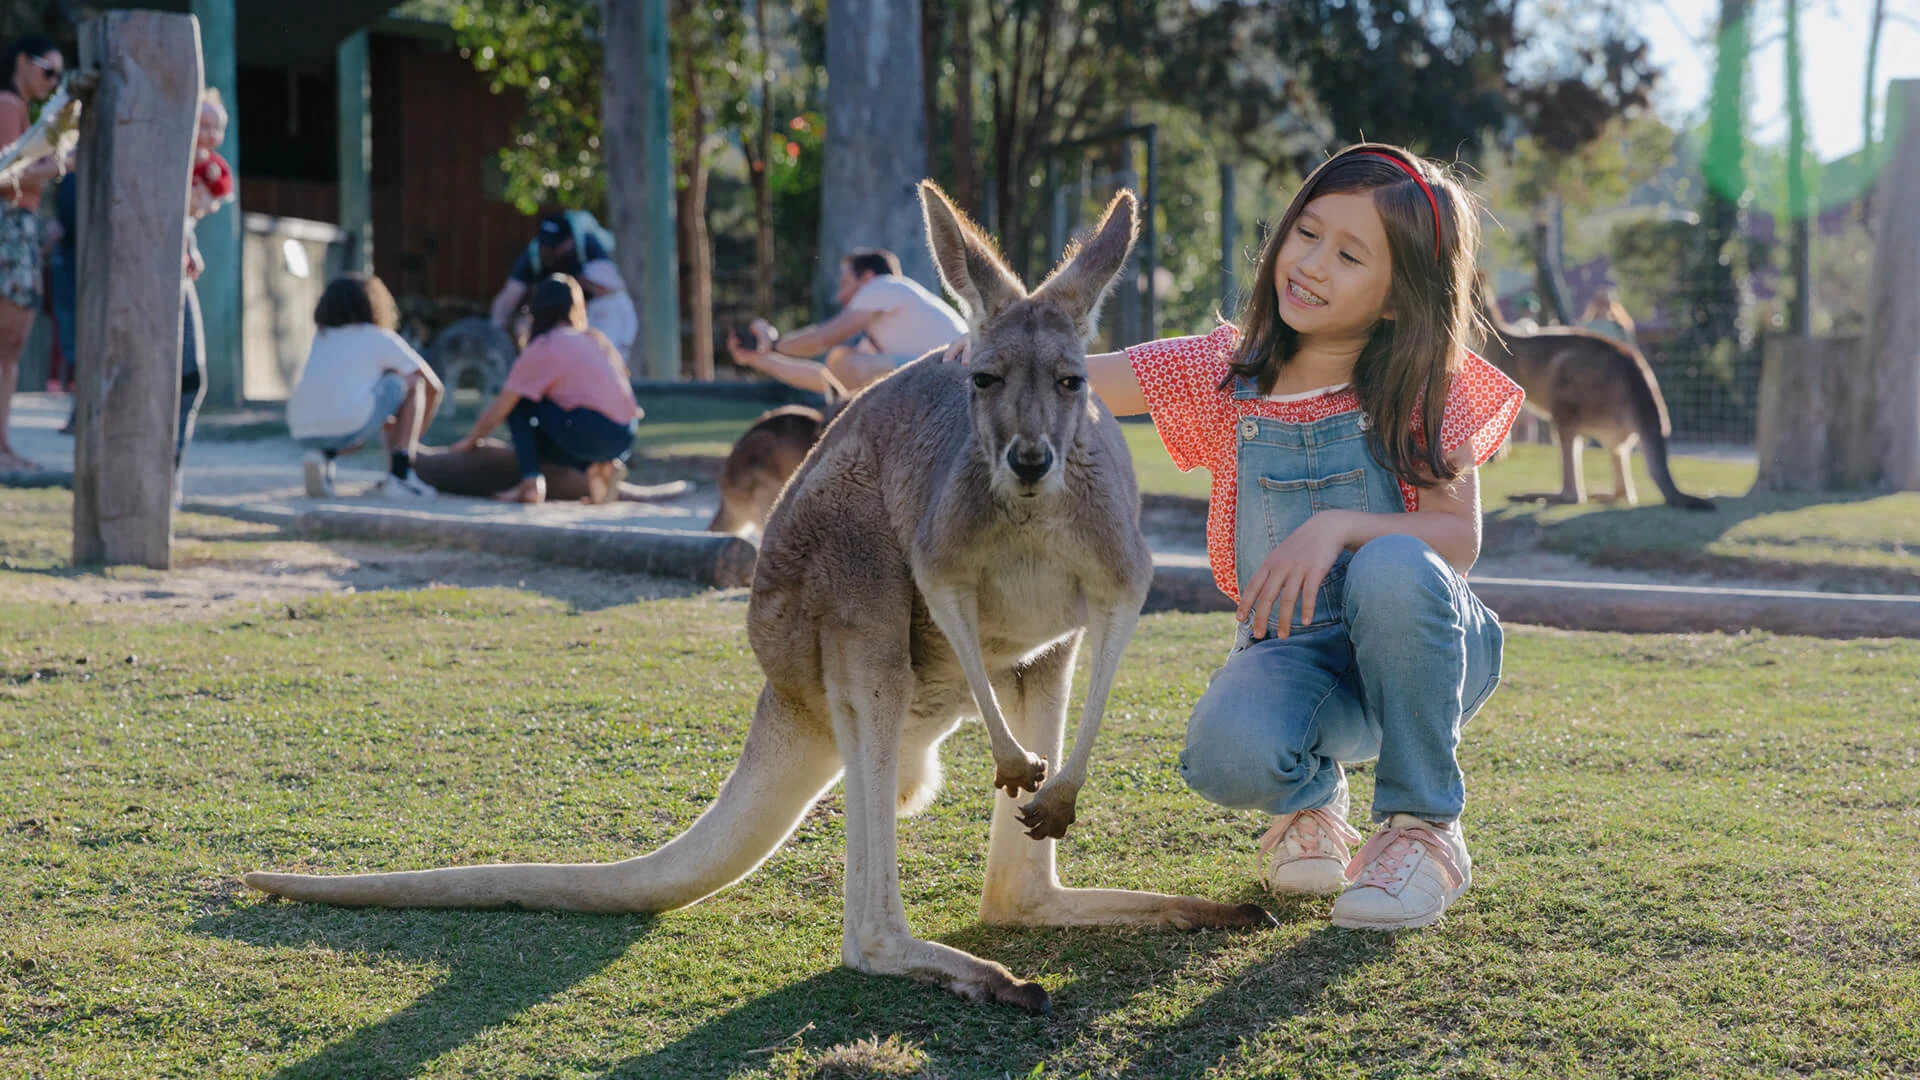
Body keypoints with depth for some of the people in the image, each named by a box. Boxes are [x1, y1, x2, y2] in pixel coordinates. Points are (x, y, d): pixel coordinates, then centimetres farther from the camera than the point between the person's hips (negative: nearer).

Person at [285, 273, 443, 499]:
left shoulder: (322, 339, 30)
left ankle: (323, 456, 5)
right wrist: (413, 438, 34)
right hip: (350, 425, -5)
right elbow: (434, 387, 21)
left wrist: (392, 428, 42)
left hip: (305, 433, 5)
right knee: (412, 380, 19)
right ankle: (401, 475, 6)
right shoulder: (382, 338, 16)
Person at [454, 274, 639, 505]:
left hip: (589, 432, -7)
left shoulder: (543, 347, 3)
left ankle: (531, 483, -2)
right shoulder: (597, 340, 21)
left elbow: (498, 411, 8)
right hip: (624, 440, 7)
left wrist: (470, 440, 25)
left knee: (520, 401, 12)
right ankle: (594, 468, 4)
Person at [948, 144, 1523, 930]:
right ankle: (1311, 795, 8)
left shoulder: (1427, 390, -5)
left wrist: (1340, 525, -31)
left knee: (1393, 567, -37)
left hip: (1415, 652, -1)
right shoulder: (1227, 371, 1)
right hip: (1288, 651, 1)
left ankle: (1424, 828, -15)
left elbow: (1459, 538, -14)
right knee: (1229, 752, -34)